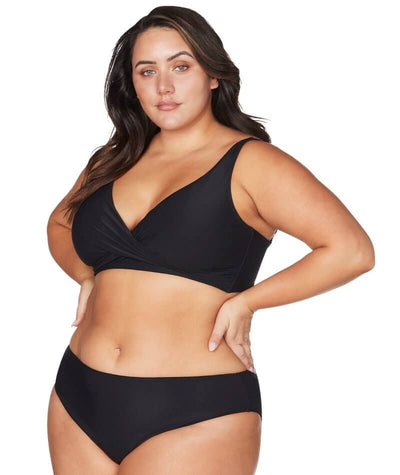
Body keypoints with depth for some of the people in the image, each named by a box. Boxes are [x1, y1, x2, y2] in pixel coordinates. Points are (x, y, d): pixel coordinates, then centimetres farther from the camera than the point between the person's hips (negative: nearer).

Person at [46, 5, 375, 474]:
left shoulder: (249, 163, -6)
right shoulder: (113, 162, 11)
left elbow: (352, 251, -13)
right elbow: (59, 225, 29)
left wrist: (244, 301, -12)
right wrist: (89, 277, 9)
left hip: (194, 413, -5)